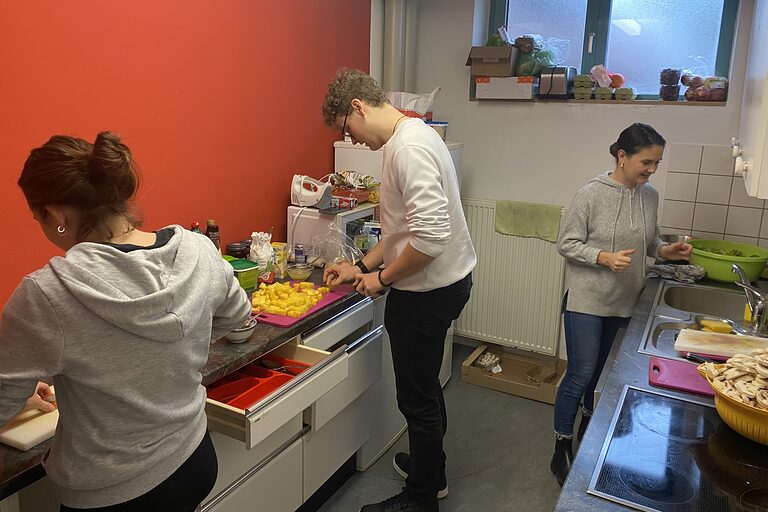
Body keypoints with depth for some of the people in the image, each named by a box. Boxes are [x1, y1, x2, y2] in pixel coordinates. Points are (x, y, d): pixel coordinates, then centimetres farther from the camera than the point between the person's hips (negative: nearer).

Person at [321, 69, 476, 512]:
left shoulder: (409, 148, -22)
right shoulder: (412, 136, 11)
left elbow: (431, 236, -31)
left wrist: (383, 277, -17)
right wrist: (362, 267, 15)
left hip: (429, 291, -10)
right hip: (446, 281, 10)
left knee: (418, 397, 7)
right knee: (425, 387, 24)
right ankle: (430, 467, 45)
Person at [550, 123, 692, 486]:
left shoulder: (650, 196, 2)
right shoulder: (592, 194, -16)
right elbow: (567, 244, -12)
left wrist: (664, 250, -3)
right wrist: (605, 257, -25)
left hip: (626, 302, 6)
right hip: (586, 299, -6)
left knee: (605, 372, 19)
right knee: (581, 374, -3)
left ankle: (589, 425, 43)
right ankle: (562, 449, 14)